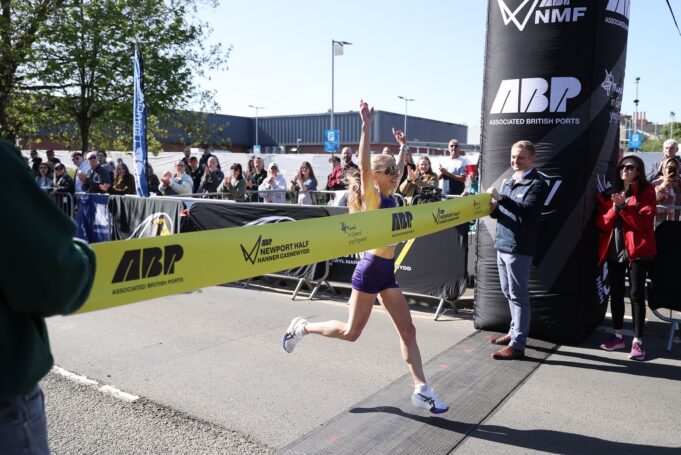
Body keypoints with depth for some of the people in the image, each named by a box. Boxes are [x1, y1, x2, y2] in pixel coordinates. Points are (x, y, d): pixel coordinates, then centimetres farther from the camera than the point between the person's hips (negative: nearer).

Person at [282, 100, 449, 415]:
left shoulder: (388, 197, 10)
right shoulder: (371, 197, -11)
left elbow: (396, 170, 29)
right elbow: (365, 166, -26)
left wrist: (403, 148, 32)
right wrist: (366, 126, -30)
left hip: (387, 271, 8)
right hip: (371, 270, -8)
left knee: (407, 330, 4)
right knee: (351, 332, 5)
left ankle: (421, 391, 8)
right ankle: (302, 327, 26)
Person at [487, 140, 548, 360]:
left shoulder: (537, 184, -8)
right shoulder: (508, 182, 16)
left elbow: (527, 209, -23)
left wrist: (500, 197, -30)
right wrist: (493, 209, -3)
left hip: (519, 248, -8)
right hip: (502, 244, 8)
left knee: (518, 296, -4)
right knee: (508, 293, 17)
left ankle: (517, 345, 1)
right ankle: (515, 332, 32)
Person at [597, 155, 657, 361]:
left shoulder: (646, 191, -2)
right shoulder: (609, 193, 11)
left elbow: (644, 223, -13)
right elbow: (601, 223, 3)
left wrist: (624, 206, -20)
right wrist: (614, 209, -13)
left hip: (637, 250, -5)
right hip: (614, 250, 5)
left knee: (636, 294, -3)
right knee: (616, 293, 11)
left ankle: (637, 341, 4)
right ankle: (617, 336, 22)